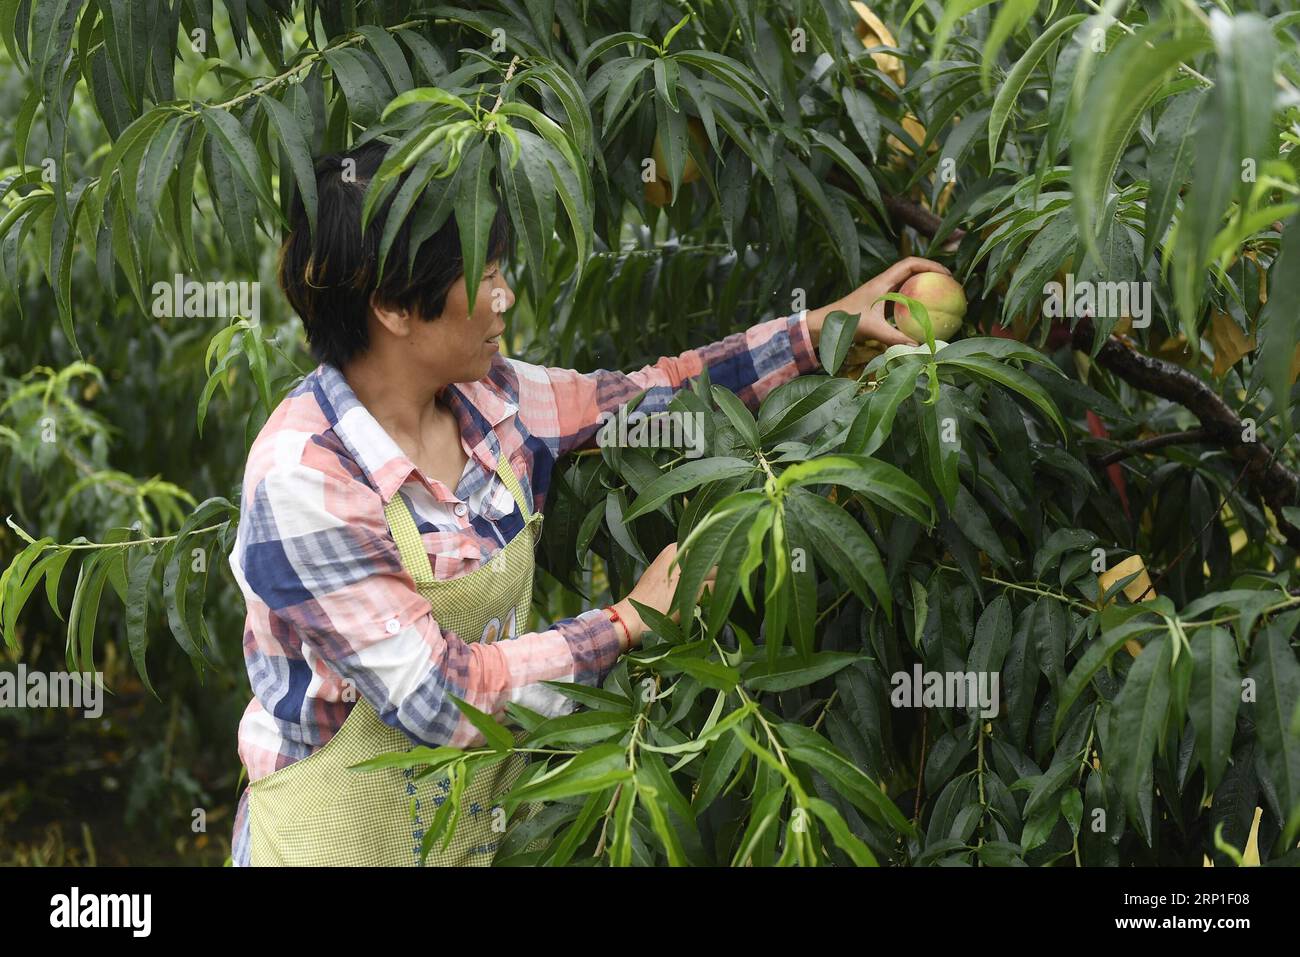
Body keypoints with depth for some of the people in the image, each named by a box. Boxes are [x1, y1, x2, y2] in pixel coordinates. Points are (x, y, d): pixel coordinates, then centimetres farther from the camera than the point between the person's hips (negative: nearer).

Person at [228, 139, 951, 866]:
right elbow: (434, 697, -24)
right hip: (342, 840, -7)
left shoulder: (486, 400, -5)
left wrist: (825, 326, 6)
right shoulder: (304, 477, -25)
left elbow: (651, 398, 9)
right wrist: (629, 625, -18)